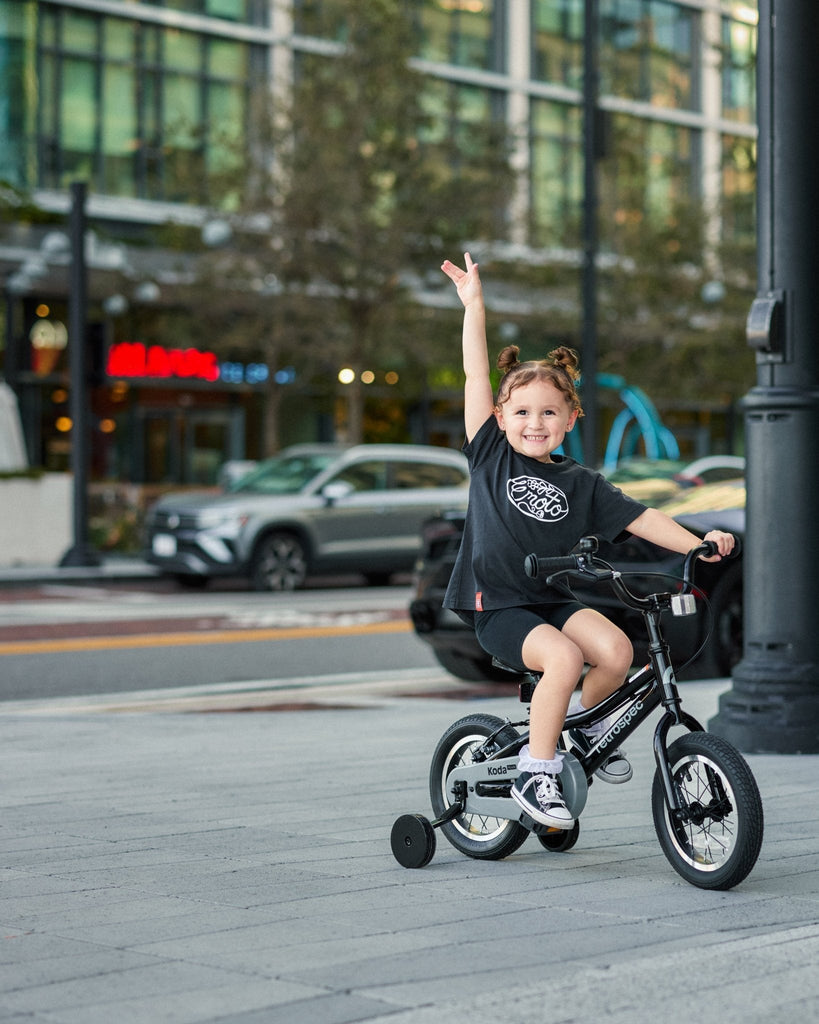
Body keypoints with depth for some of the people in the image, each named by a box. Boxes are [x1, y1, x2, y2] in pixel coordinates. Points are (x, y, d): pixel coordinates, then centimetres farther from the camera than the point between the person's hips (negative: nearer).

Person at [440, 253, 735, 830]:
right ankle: (535, 774, -17)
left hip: (556, 601, 3)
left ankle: (586, 722, 9)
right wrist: (474, 305, 0)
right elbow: (476, 375, 1)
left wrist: (697, 544, -12)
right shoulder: (491, 456, 3)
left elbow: (638, 518, 2)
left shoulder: (580, 483, 8)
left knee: (616, 650, -23)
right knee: (563, 657, -30)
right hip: (498, 607, -3)